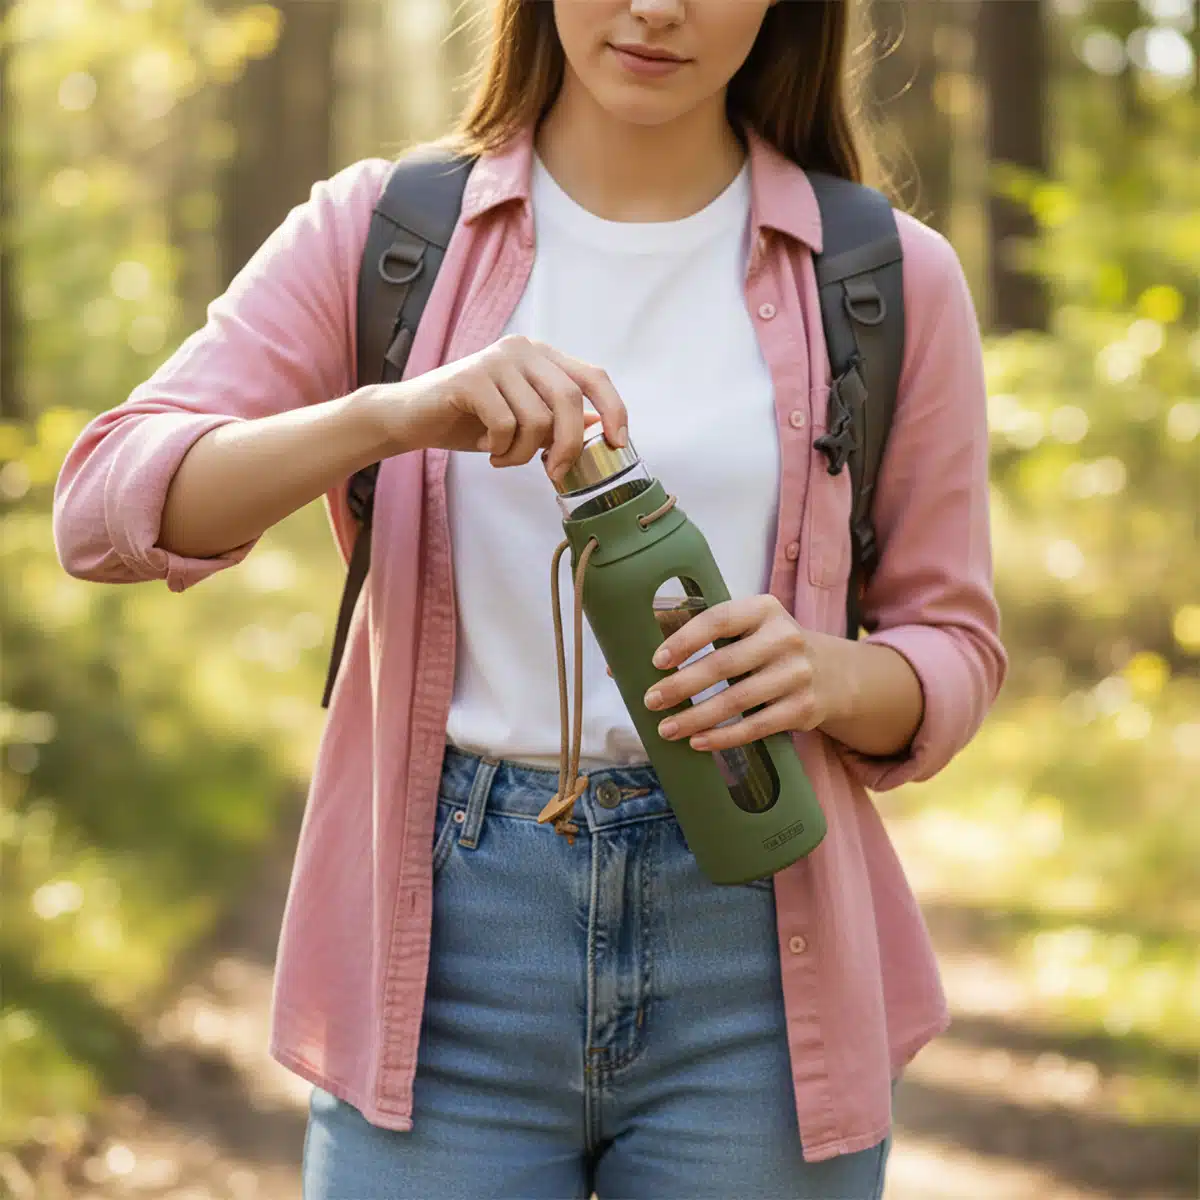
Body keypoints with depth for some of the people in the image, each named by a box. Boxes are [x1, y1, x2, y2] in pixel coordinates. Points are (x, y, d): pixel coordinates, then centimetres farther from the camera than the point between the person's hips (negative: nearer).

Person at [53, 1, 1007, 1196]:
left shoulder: (890, 278, 4)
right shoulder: (379, 233, 4)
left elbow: (952, 648, 9)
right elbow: (107, 507, -7)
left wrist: (828, 675, -14)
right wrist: (397, 413, -23)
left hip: (748, 969, 1)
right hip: (443, 965, 0)